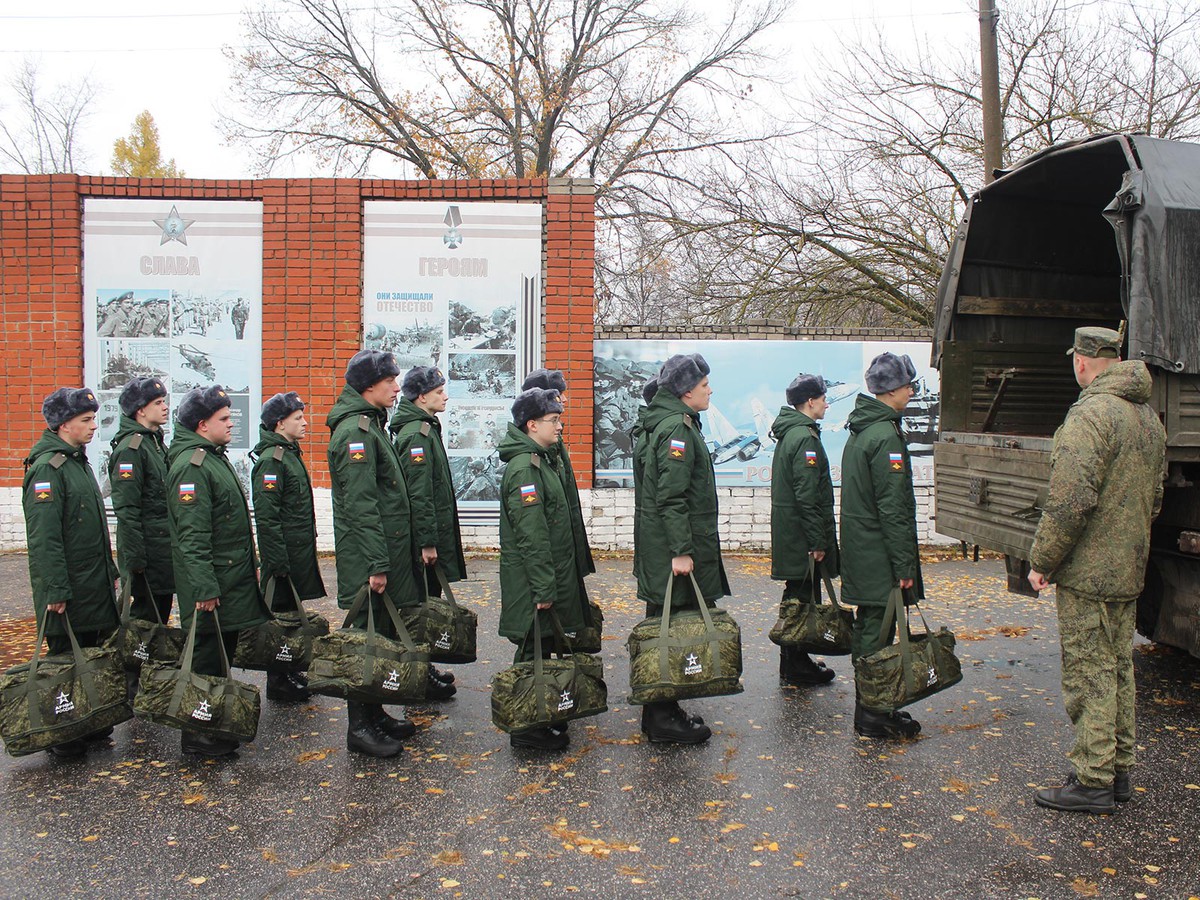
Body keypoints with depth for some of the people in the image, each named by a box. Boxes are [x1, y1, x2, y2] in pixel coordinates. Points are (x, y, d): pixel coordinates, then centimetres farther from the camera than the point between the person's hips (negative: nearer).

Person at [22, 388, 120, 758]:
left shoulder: (77, 461, 14)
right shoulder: (47, 468, -16)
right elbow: (44, 538, -21)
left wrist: (109, 570, 22)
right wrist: (55, 590, -23)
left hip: (94, 585, 9)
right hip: (68, 591, -9)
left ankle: (91, 726, 27)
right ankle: (64, 739, 12)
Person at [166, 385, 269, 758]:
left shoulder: (214, 458, 16)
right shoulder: (191, 465, -17)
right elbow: (192, 535, -23)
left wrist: (249, 568, 25)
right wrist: (204, 588, -26)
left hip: (232, 580, 10)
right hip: (212, 585, -10)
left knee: (223, 652, 16)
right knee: (207, 655, -2)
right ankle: (198, 736, 8)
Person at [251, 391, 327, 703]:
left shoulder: (289, 454, 15)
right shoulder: (271, 460, -16)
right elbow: (266, 515, -21)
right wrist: (278, 562, -22)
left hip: (299, 552, 10)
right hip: (285, 556, -10)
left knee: (290, 614, 16)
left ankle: (288, 674, 27)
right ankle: (278, 684, 10)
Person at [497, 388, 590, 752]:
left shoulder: (542, 461, 14)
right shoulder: (524, 468, -19)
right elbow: (532, 535, -23)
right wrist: (544, 587, -23)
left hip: (550, 574, 10)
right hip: (532, 580, -10)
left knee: (542, 647, 18)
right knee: (534, 651, -1)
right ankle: (527, 729, 9)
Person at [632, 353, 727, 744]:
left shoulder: (660, 423, 17)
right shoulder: (677, 428, -16)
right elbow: (671, 497, -22)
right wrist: (681, 550, -23)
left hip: (658, 546, 11)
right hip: (669, 547, -11)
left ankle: (662, 711, 25)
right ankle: (662, 719, 5)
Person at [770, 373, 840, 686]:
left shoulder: (789, 432, 14)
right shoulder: (804, 437, -18)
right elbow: (808, 495, -22)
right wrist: (817, 541, -20)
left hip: (789, 529, 10)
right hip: (801, 534, -10)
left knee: (796, 596, 17)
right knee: (803, 598, -2)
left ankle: (792, 661, 26)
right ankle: (797, 667, 7)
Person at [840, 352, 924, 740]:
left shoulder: (859, 431, 14)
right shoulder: (886, 436, -17)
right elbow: (893, 507, -20)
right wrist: (904, 564, -17)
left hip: (859, 548, 10)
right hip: (879, 555, -10)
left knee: (867, 628, 16)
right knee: (878, 633, -2)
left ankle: (869, 708, 26)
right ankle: (873, 717, 6)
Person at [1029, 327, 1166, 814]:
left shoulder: (1091, 413, -18)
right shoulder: (1149, 416, 12)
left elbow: (1070, 502, -24)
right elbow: (1154, 499, 20)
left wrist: (1042, 561, -15)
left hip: (1088, 573, -9)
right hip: (1129, 571, 9)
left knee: (1089, 675, -2)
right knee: (1118, 670, 16)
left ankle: (1093, 782, 6)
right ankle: (1119, 771, 27)